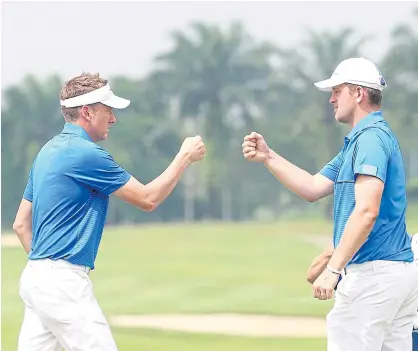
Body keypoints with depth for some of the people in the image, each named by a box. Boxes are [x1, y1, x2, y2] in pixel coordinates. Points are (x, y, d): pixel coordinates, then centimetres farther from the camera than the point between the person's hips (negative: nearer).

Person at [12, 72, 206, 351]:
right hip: (64, 283, -10)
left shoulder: (49, 151, 16)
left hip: (35, 276, 10)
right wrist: (185, 157, 1)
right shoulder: (85, 153, -12)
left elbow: (21, 224, 20)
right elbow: (148, 199, -8)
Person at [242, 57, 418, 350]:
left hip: (372, 273, -10)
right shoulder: (357, 140, 20)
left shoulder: (370, 137, -13)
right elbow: (313, 188, 20)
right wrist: (268, 157, 14)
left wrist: (333, 269, -26)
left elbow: (367, 211, -23)